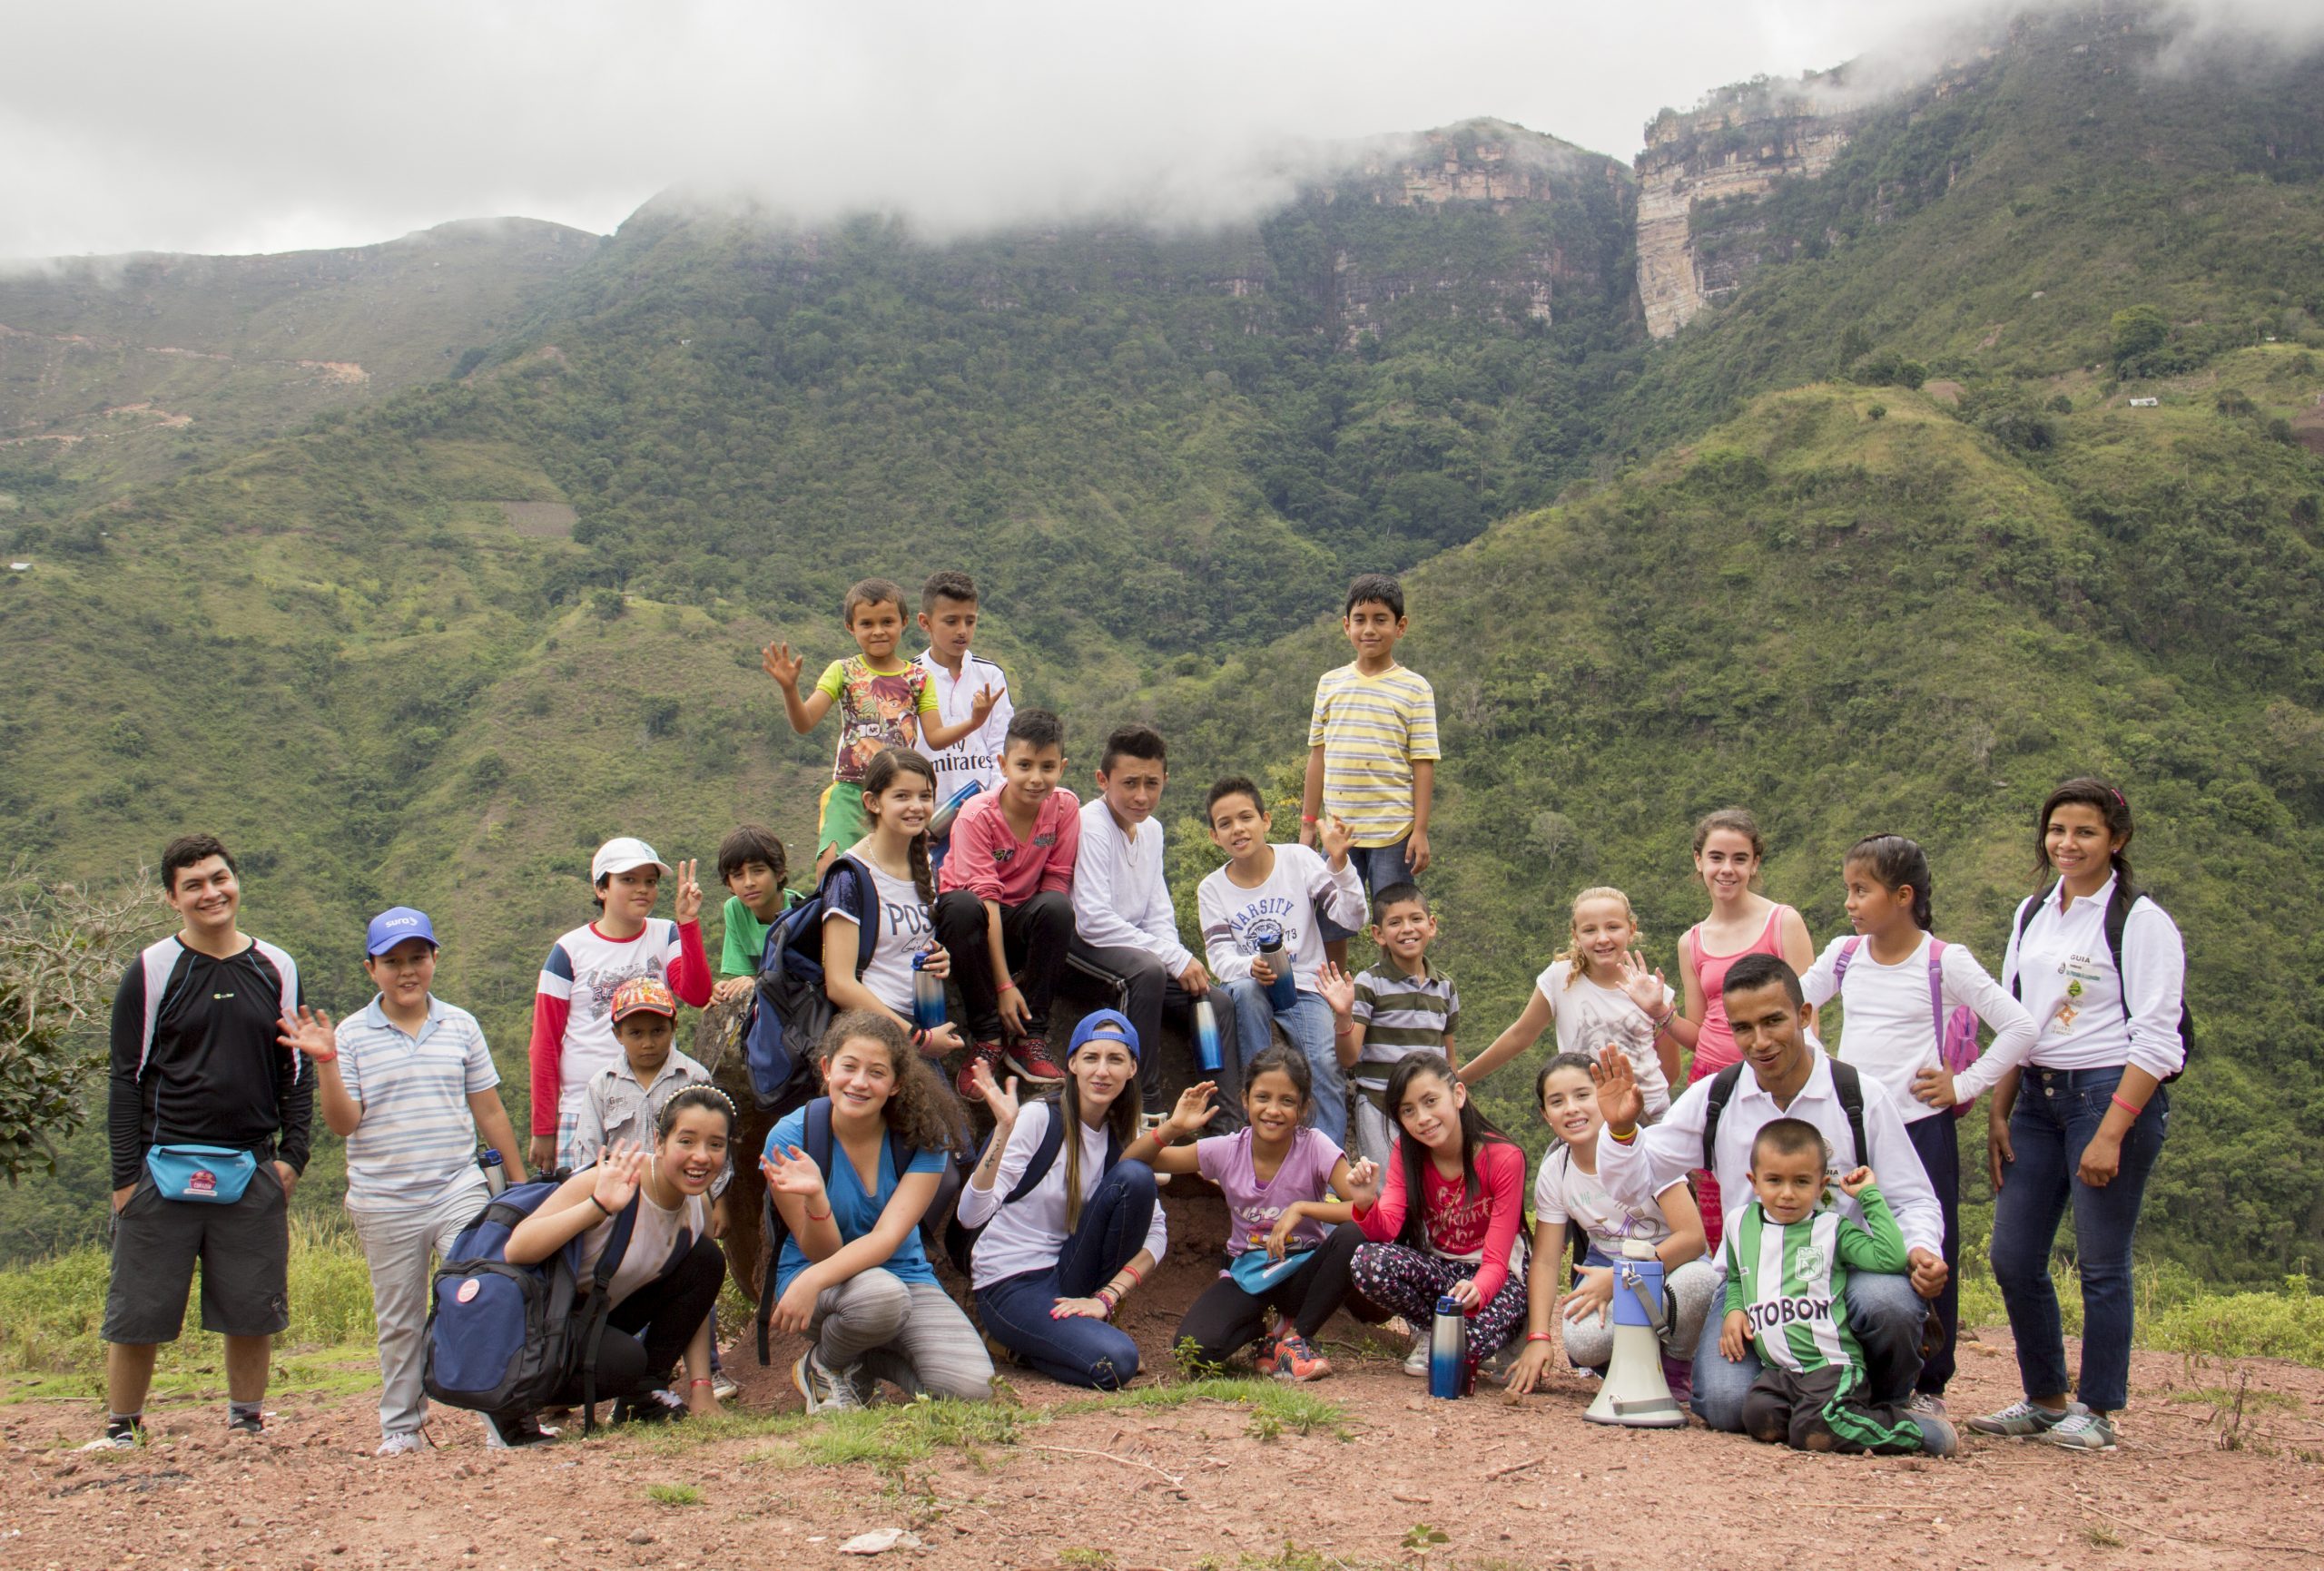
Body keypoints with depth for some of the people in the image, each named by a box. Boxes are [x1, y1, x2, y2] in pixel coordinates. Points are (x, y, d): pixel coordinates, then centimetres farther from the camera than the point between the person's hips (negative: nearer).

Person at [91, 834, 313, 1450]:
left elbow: (297, 1072, 13)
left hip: (253, 1173, 2)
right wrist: (126, 1175, -5)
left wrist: (292, 1156, 4)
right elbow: (126, 1080, 0)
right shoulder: (152, 972, 0)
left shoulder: (276, 970, 8)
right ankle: (121, 1430, 16)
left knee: (253, 1310, 5)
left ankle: (247, 1424, 19)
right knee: (137, 1313, 1)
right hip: (165, 1169, -2)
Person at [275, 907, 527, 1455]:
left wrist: (520, 1184, 12)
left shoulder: (461, 1026, 5)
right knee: (399, 1324, 10)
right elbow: (343, 1123, -6)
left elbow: (490, 1112, 11)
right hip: (385, 1205, 0)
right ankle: (401, 1426, 23)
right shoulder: (351, 1035, 0)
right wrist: (325, 1062, -19)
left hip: (460, 1193, 0)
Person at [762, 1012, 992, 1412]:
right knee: (881, 1295, -39)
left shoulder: (923, 1136, -12)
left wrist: (815, 1279, -39)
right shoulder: (790, 1137, -15)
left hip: (904, 1271, 3)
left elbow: (888, 1237, -21)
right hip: (816, 1278, -2)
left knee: (968, 1387, -23)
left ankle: (864, 1364, 9)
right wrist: (815, 1198, -36)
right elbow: (819, 1252, -14)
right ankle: (822, 1365, -4)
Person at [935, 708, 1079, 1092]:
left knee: (1056, 907, -32)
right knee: (962, 907, -37)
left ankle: (1030, 1038, -22)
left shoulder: (1065, 806, -9)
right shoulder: (977, 815, -18)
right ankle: (986, 1038, -25)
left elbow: (1055, 882, -9)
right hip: (980, 917, -2)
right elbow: (986, 900, -24)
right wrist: (1004, 985, -31)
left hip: (1022, 920, 2)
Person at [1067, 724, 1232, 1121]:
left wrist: (1183, 959, -10)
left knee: (1216, 1003, -6)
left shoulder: (1151, 829, 11)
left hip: (1134, 944, 8)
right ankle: (1145, 1110, -29)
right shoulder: (1091, 826, -16)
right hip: (1080, 942, -8)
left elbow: (1158, 915, 13)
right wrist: (1176, 958, -22)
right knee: (1147, 970, -35)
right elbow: (1093, 920, -23)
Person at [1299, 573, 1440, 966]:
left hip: (1393, 830, -3)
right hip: (1338, 830, 3)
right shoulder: (1331, 684, 9)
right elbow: (1318, 756, 12)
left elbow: (1423, 763, -3)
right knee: (1329, 931, 8)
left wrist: (1420, 831, -8)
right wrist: (1309, 822, 11)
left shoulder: (1414, 689, -1)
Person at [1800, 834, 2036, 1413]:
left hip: (1920, 1128, -4)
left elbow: (2019, 1027, -9)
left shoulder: (1944, 963, -7)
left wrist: (1965, 1085, -9)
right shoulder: (1843, 956, 6)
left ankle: (1929, 1385, 12)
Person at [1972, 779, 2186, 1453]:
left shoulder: (2141, 921, -7)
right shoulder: (2033, 914, 13)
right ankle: (2045, 1399, 21)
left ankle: (2097, 1412, 12)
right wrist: (1999, 1112, 8)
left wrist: (2111, 1133, -17)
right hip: (2038, 1095, 7)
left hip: (2113, 1094, -6)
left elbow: (2156, 1041, -12)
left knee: (2102, 1263, -1)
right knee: (2013, 1257, 5)